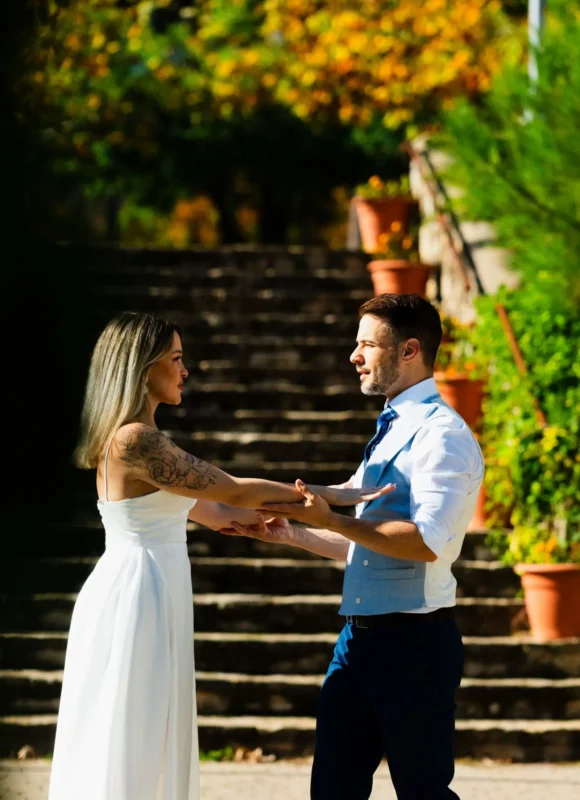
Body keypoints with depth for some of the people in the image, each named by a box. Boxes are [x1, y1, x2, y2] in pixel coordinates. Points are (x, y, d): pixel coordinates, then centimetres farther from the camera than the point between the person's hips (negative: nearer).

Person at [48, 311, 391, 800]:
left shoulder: (134, 440, 14)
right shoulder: (135, 440, -16)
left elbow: (213, 512, 17)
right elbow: (233, 492, -13)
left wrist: (303, 505, 14)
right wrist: (327, 495, -5)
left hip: (149, 597, 10)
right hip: (136, 598, -10)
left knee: (147, 754, 13)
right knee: (129, 755, -5)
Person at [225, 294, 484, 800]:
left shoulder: (442, 434, -13)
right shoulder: (391, 431, 18)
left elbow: (427, 542, -26)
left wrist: (331, 520, -24)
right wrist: (291, 534, 19)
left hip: (414, 643, -9)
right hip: (361, 638, 9)